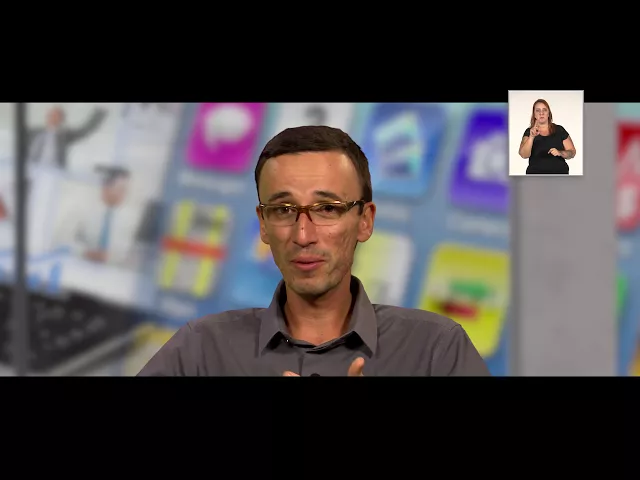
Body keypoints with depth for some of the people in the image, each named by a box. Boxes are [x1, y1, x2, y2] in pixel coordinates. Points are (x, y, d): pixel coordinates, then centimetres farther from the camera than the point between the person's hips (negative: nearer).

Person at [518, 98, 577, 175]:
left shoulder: (559, 130, 6)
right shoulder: (529, 132, 3)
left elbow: (572, 152, 6)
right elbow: (524, 154, -12)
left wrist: (560, 153, -15)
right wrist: (531, 137, -27)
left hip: (559, 175, 0)